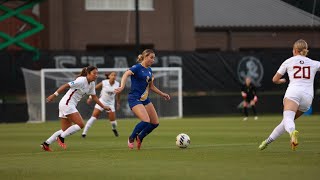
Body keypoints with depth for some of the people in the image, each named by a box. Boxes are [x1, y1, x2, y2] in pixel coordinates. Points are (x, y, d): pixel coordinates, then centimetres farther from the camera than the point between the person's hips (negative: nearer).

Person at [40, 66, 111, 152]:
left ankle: (46, 144, 13)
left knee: (66, 130, 11)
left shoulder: (92, 84, 9)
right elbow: (66, 86, -21)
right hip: (67, 104, -10)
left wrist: (103, 106, 15)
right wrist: (54, 95, -25)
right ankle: (61, 138, -5)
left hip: (70, 105, 10)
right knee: (81, 124, -13)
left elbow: (94, 97, 20)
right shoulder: (81, 81, -19)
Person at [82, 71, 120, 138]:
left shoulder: (117, 84, -7)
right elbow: (94, 88, -4)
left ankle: (114, 129, 36)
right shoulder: (104, 83, -15)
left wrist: (118, 102, 18)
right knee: (93, 117, -14)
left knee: (113, 120, -1)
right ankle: (84, 133, -12)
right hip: (101, 102, -2)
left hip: (110, 103, 2)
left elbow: (118, 93, 12)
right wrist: (90, 98, -5)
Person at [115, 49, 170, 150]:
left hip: (145, 99, 8)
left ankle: (139, 138, 23)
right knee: (146, 121, -23)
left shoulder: (149, 70, 13)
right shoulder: (137, 68, -12)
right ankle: (131, 138, -1)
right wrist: (122, 87, -45)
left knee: (155, 123, 4)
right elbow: (126, 75, -28)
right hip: (135, 99, -8)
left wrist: (162, 94, 26)